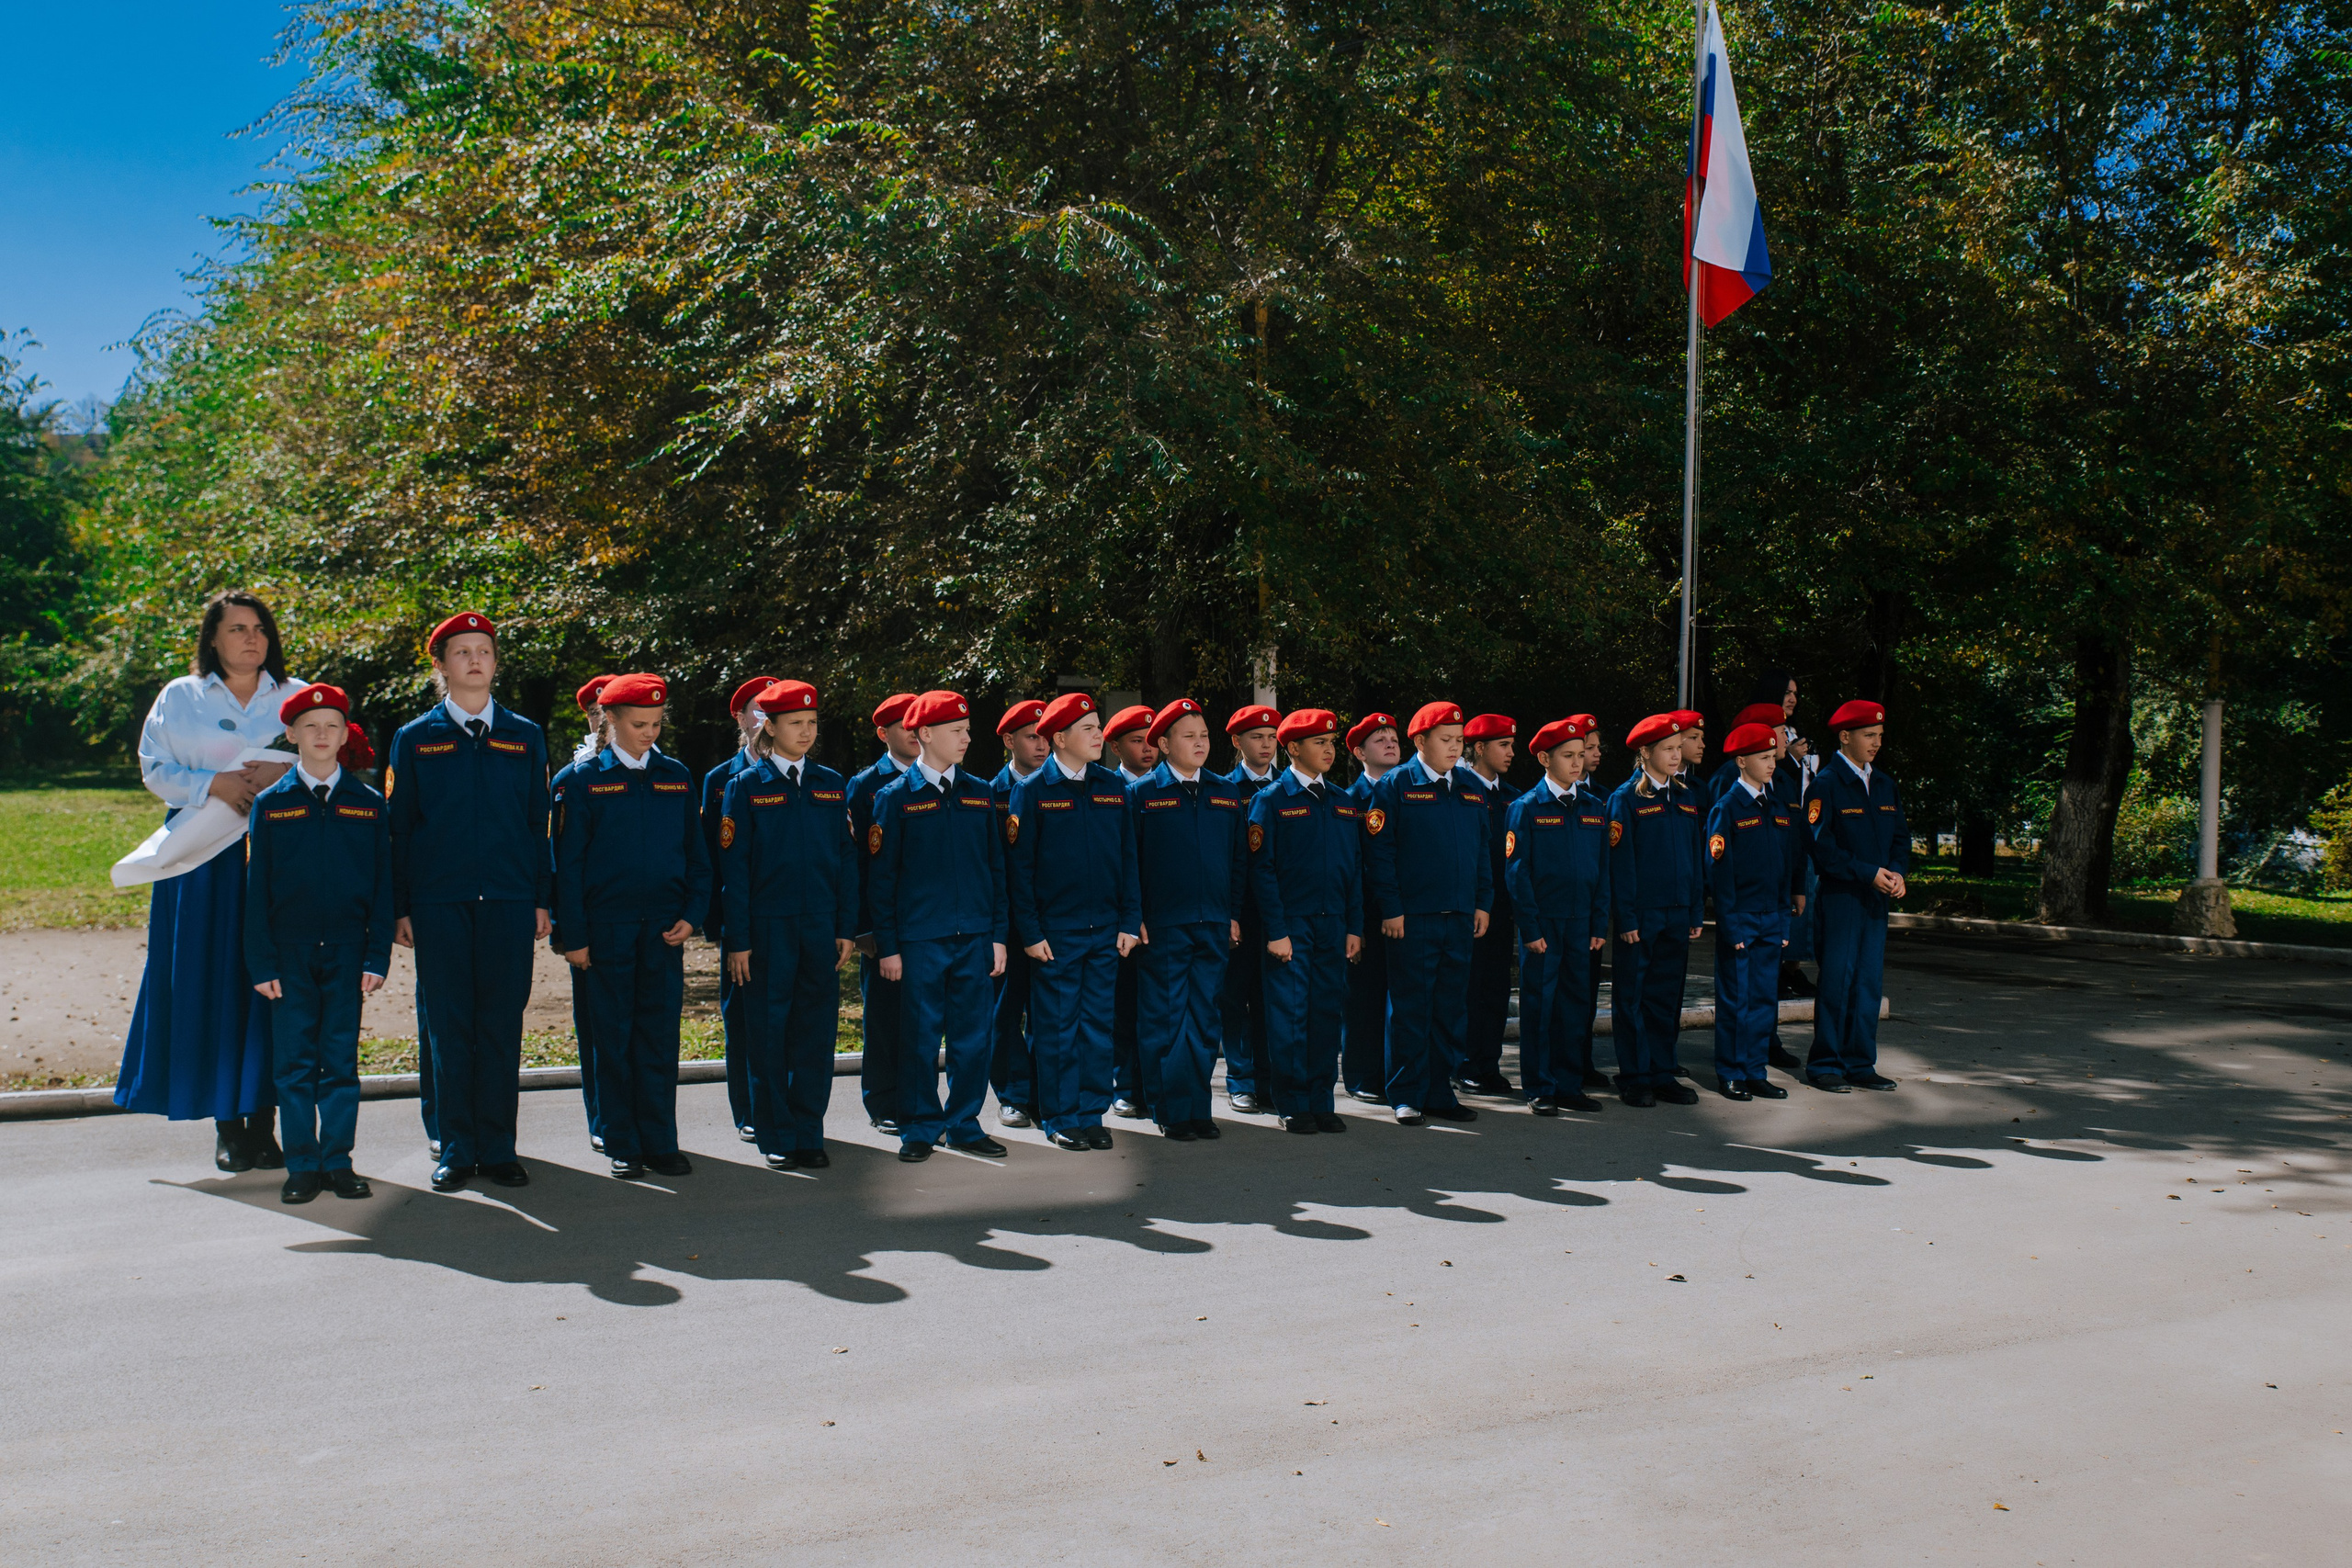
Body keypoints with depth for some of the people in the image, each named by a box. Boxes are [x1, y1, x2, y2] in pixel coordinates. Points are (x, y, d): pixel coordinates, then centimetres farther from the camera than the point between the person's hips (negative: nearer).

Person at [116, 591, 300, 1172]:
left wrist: (282, 775, -12)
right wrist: (214, 784, -11)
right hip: (203, 858, 0)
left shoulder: (295, 696, 11)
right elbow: (154, 769, 6)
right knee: (211, 985, -2)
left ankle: (263, 1118, 4)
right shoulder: (178, 698, 12)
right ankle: (226, 1124, 6)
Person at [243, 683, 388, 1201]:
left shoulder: (368, 804, 5)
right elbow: (257, 889, 3)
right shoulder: (271, 804, 4)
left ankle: (338, 1160, 13)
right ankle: (302, 1165, 12)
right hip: (289, 953, 0)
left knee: (341, 1061, 4)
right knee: (294, 1062, 3)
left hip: (347, 952, 0)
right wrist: (261, 963, -4)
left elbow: (382, 886, 4)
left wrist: (377, 957, -4)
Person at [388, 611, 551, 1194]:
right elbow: (400, 829, 7)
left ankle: (498, 1147, 12)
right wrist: (400, 908, 0)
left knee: (502, 1027, 3)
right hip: (439, 904, -1)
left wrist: (543, 901, 4)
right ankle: (456, 1150, 11)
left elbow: (538, 824, 10)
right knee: (449, 1030, 2)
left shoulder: (525, 737, 10)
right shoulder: (415, 739, 7)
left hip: (510, 904, 1)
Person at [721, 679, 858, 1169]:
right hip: (767, 926, -2)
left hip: (822, 927, 3)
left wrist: (847, 928, 3)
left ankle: (809, 1134, 15)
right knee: (768, 1033, 3)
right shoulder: (745, 787, 1)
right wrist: (738, 941, -6)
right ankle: (776, 1138, 14)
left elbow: (847, 858, 10)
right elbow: (734, 868, -1)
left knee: (817, 1031, 4)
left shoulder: (832, 784, 10)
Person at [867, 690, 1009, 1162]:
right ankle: (919, 1130, 14)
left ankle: (964, 1125, 19)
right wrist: (887, 946, -5)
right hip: (919, 940, -3)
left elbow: (996, 869, 12)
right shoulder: (894, 797, -1)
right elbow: (880, 878, 0)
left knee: (972, 1035, 6)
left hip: (974, 937, 3)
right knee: (921, 1038, 2)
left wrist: (998, 935, 6)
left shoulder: (979, 794, 10)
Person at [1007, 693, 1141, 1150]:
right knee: (1057, 1027, 2)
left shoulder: (1113, 787, 8)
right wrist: (1030, 932, -9)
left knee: (1099, 1025, 7)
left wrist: (1130, 922, 3)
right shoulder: (1032, 791, -3)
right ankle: (1059, 1120, 12)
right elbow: (1019, 867, -4)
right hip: (1054, 932, -4)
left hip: (1105, 931, 4)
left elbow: (1128, 859, 9)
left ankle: (1092, 1114, 17)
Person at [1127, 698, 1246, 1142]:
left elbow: (1239, 859, 13)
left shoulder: (1227, 793, 11)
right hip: (1162, 929, -4)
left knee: (1204, 1021, 8)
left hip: (1214, 927, 4)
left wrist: (1234, 915, 8)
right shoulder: (1141, 793, 0)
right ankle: (1172, 1113, 8)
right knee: (1164, 1022, 0)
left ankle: (1198, 1109, 17)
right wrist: (1135, 920, -6)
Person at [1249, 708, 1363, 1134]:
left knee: (1328, 1013, 7)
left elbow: (1355, 870, 14)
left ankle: (1321, 1102, 15)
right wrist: (1276, 932, -13)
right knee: (1289, 1015, -2)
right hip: (1290, 926, -5)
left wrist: (1354, 928, 7)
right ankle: (1293, 1106, 7)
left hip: (1333, 925, 5)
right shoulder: (1271, 800, -3)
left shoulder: (1344, 804, 13)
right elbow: (1262, 870, -7)